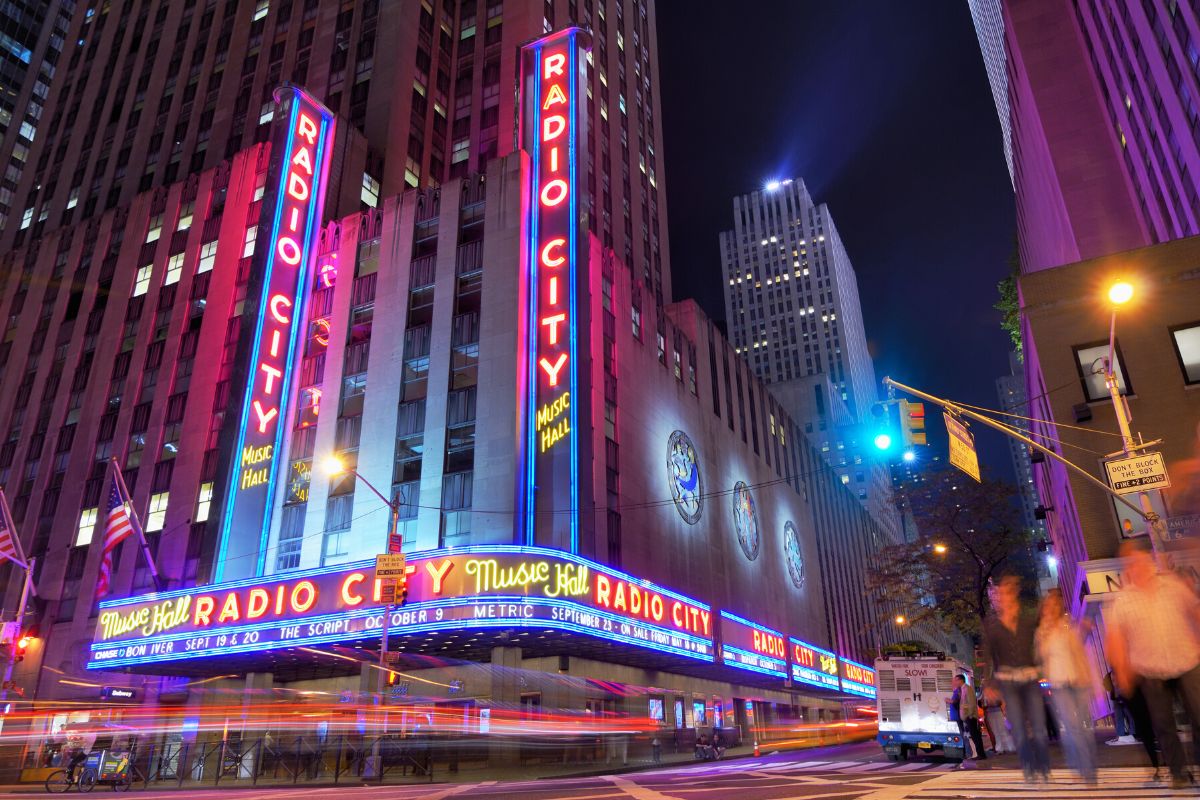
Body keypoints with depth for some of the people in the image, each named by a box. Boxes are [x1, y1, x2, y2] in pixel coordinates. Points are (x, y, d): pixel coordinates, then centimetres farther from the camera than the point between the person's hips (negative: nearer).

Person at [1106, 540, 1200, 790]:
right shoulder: (1122, 600, -3)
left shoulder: (1174, 585, 1)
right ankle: (1178, 772, 22)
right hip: (1150, 673, 0)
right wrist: (1122, 671, -8)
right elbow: (1116, 637, -3)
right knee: (1163, 724, 7)